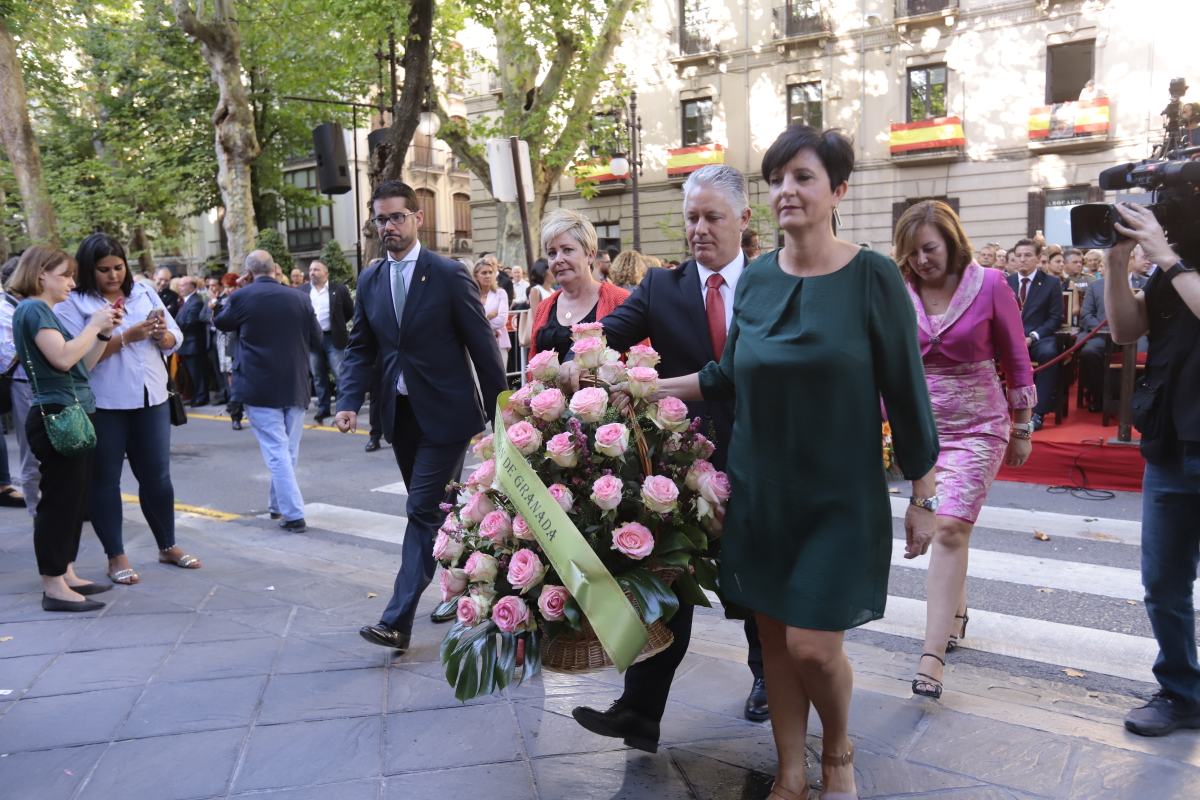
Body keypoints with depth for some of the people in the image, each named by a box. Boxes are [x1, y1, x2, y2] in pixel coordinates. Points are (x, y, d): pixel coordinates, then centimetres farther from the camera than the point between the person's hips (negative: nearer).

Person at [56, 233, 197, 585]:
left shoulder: (143, 293, 8)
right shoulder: (72, 303, -7)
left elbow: (175, 339, 7)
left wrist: (162, 334, -15)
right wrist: (124, 337, -24)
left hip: (151, 398, 4)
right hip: (102, 405, -4)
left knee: (157, 476, 11)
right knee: (104, 480, 6)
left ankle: (168, 546, 26)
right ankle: (116, 556, 16)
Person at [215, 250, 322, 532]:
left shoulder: (242, 297, -8)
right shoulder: (299, 298, -2)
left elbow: (221, 322, 12)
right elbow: (316, 340, 7)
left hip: (260, 388, -3)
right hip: (295, 386, 3)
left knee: (276, 451, -2)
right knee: (289, 450, 16)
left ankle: (294, 514, -7)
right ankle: (278, 504, 29)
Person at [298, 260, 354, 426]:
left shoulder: (339, 289, -1)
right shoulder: (302, 291, 7)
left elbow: (350, 311, 5)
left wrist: (337, 325, 6)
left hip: (334, 338, -3)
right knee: (319, 377, 10)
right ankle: (322, 411, 19)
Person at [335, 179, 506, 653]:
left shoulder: (449, 275, -10)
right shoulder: (369, 280, 7)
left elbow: (483, 345, -8)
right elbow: (360, 348, 9)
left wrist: (498, 412, -6)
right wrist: (350, 402, -7)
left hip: (445, 411, -6)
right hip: (400, 413, 6)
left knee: (423, 510, -8)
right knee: (434, 509, 16)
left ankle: (397, 621, -5)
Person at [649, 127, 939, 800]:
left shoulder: (873, 277, -11)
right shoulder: (755, 278, 1)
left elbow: (906, 392, -8)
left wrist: (924, 498, -5)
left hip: (841, 498, -4)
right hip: (760, 492, 4)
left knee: (813, 646, -3)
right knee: (774, 637, 12)